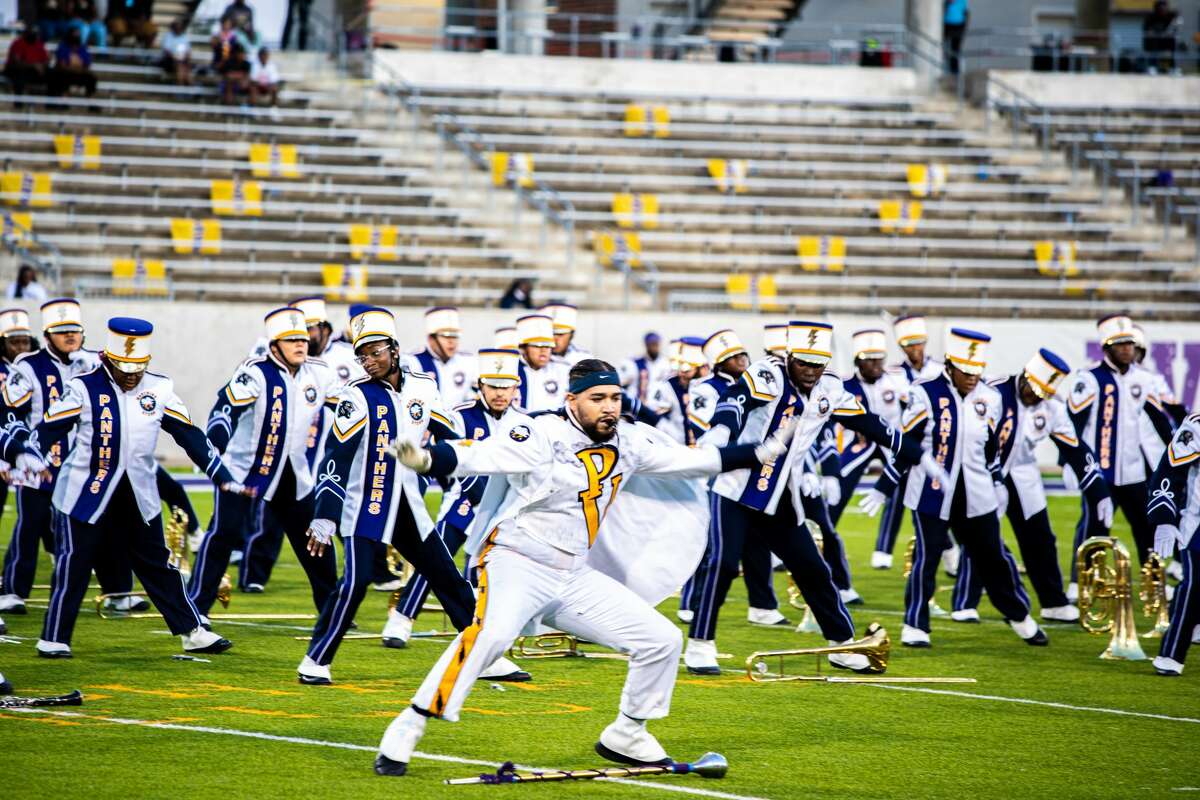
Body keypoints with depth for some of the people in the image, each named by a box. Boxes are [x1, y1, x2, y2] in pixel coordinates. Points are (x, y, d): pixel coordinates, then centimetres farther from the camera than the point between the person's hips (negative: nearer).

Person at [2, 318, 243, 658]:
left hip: (138, 498, 4)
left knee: (158, 565, 11)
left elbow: (189, 435, 4)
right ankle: (53, 639, 9)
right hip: (85, 493, -3)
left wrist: (224, 478, 2)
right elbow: (49, 428, -16)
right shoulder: (84, 388, -10)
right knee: (73, 566, 0)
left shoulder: (159, 389, 1)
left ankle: (193, 633, 17)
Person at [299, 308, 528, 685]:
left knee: (450, 580, 8)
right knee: (355, 583, -18)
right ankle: (316, 661, -6)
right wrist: (324, 518, -23)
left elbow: (450, 442, 15)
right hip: (365, 506, -5)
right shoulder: (358, 397, -10)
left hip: (409, 508, 5)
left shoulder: (423, 388, 4)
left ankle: (488, 658, 17)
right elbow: (336, 459, -15)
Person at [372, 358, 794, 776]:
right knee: (490, 633, -35)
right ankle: (406, 730, -29)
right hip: (517, 564, -7)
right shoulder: (545, 436, -17)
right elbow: (480, 455, -31)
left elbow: (691, 459, 18)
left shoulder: (627, 440, 5)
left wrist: (760, 453, 19)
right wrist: (427, 459, -50)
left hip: (575, 580, 7)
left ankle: (625, 737, 22)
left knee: (661, 640, 4)